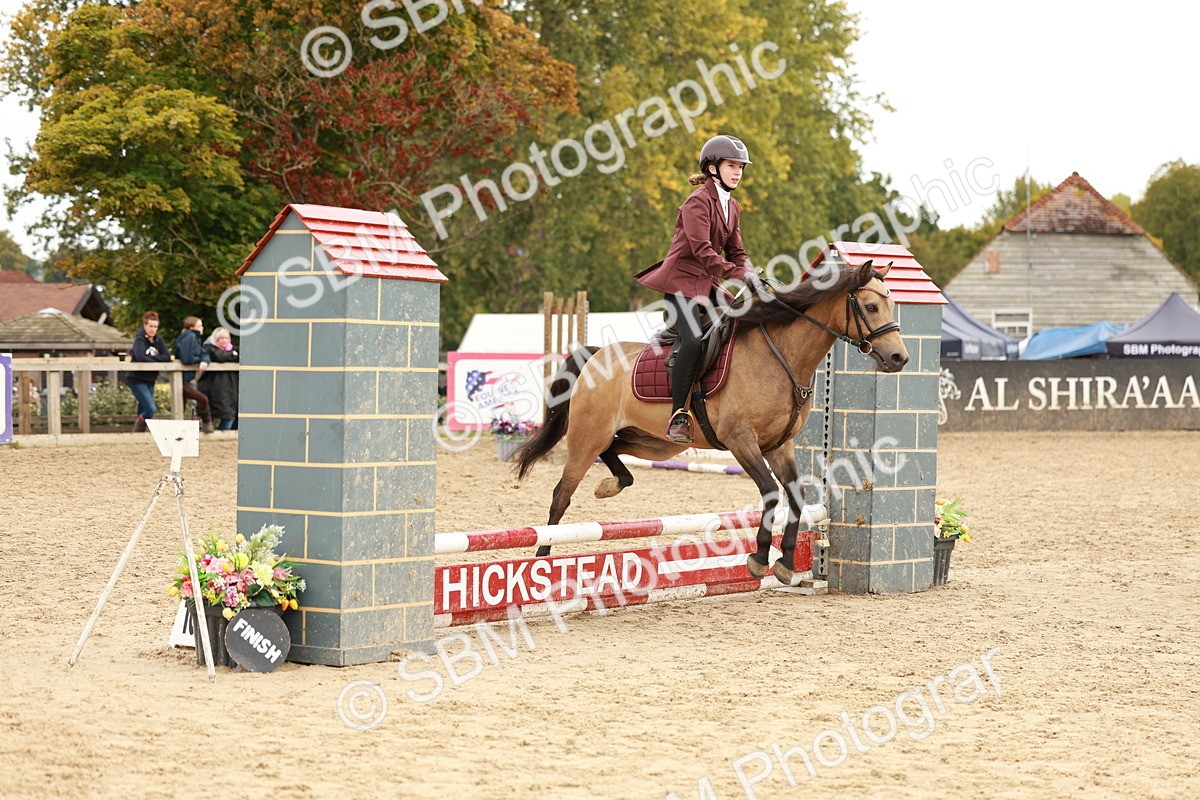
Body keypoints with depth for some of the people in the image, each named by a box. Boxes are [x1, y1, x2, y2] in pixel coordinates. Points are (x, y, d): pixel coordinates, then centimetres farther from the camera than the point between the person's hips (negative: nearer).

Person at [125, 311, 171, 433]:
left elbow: (167, 357, -3)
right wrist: (156, 359, -11)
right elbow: (141, 357, -26)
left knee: (143, 412, 8)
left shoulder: (158, 340, 7)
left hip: (149, 380, 7)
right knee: (150, 409, -17)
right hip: (137, 380, -7)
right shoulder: (140, 339, -11)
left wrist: (151, 358, -16)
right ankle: (136, 433, -5)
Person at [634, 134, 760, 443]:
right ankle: (678, 416, -24)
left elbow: (735, 252, 18)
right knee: (693, 340, -27)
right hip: (682, 281, -9)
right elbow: (702, 250, -22)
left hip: (708, 285, 9)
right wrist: (737, 275, -28)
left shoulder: (731, 207, 16)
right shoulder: (698, 202, -12)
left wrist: (750, 272, -4)